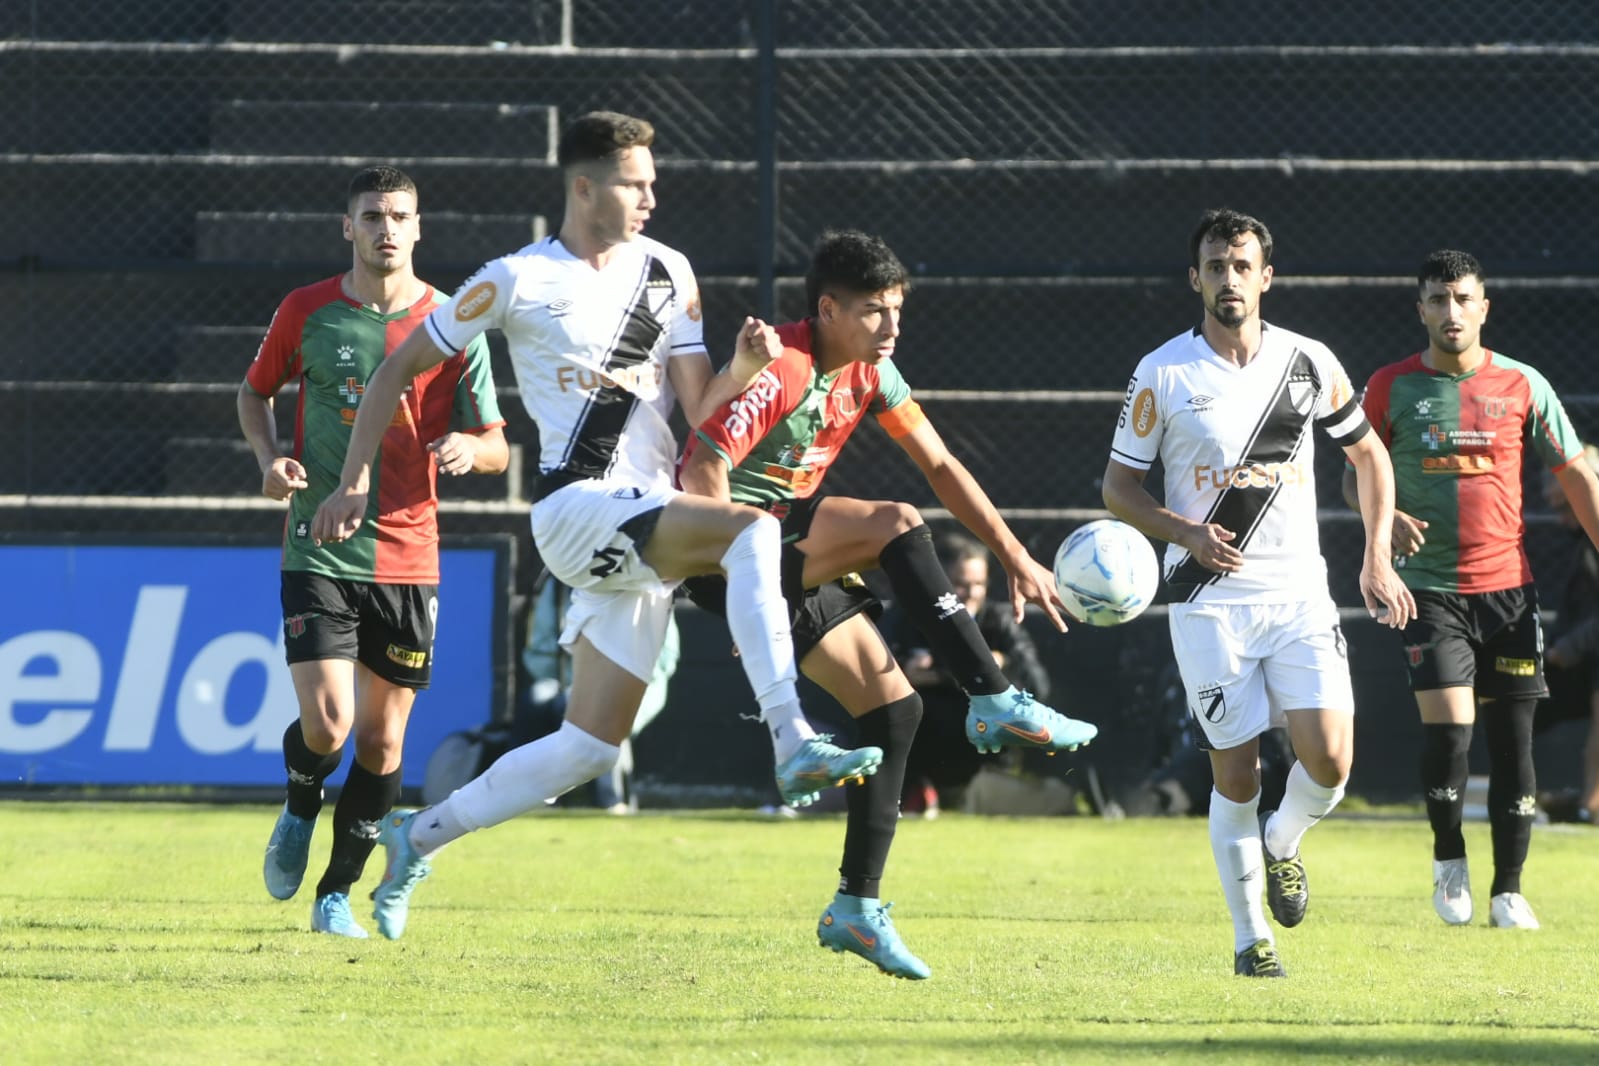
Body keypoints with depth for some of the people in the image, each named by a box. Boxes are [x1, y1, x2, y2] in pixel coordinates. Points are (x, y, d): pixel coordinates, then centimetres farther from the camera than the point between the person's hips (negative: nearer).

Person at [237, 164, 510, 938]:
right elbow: (255, 390, 17)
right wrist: (269, 458, -2)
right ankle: (299, 811, 20)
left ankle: (337, 893, 20)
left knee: (382, 740, 4)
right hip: (319, 550, -1)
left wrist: (471, 448, -20)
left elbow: (496, 447, 4)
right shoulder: (306, 313, 0)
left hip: (407, 559, 1)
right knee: (327, 723, -14)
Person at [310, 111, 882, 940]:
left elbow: (698, 410, 11)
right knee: (752, 527, -30)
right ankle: (793, 746, -38)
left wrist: (741, 369, -10)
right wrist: (354, 482, 3)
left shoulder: (667, 273, 13)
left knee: (590, 747, 3)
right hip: (577, 508, -6)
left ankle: (419, 838, 17)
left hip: (650, 522, 6)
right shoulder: (518, 281, -1)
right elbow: (400, 369, 6)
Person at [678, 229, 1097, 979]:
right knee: (896, 526, -26)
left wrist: (1016, 558, 6)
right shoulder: (780, 369, -19)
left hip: (795, 562, 9)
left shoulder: (870, 373, 7)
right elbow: (701, 472, -24)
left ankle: (857, 908, 6)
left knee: (894, 706, 1)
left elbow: (940, 467, 12)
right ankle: (995, 704, -23)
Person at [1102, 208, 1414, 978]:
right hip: (1209, 598, -2)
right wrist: (1186, 532, -14)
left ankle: (1282, 842, 21)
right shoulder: (1162, 374, -3)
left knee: (1329, 759, -12)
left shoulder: (1310, 363, 4)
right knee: (1235, 772, -3)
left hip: (1299, 594, 2)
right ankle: (1249, 938, 10)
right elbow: (1118, 483, 4)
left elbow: (1368, 454, 17)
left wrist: (1377, 559, 10)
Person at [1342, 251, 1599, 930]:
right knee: (1448, 725, -17)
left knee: (1512, 739, 2)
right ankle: (1448, 855, 8)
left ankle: (1508, 891, 12)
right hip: (1430, 587, -2)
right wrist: (1385, 516, -11)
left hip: (1507, 586, 2)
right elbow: (1356, 474, 10)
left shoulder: (1521, 386, 2)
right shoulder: (1392, 388, 1)